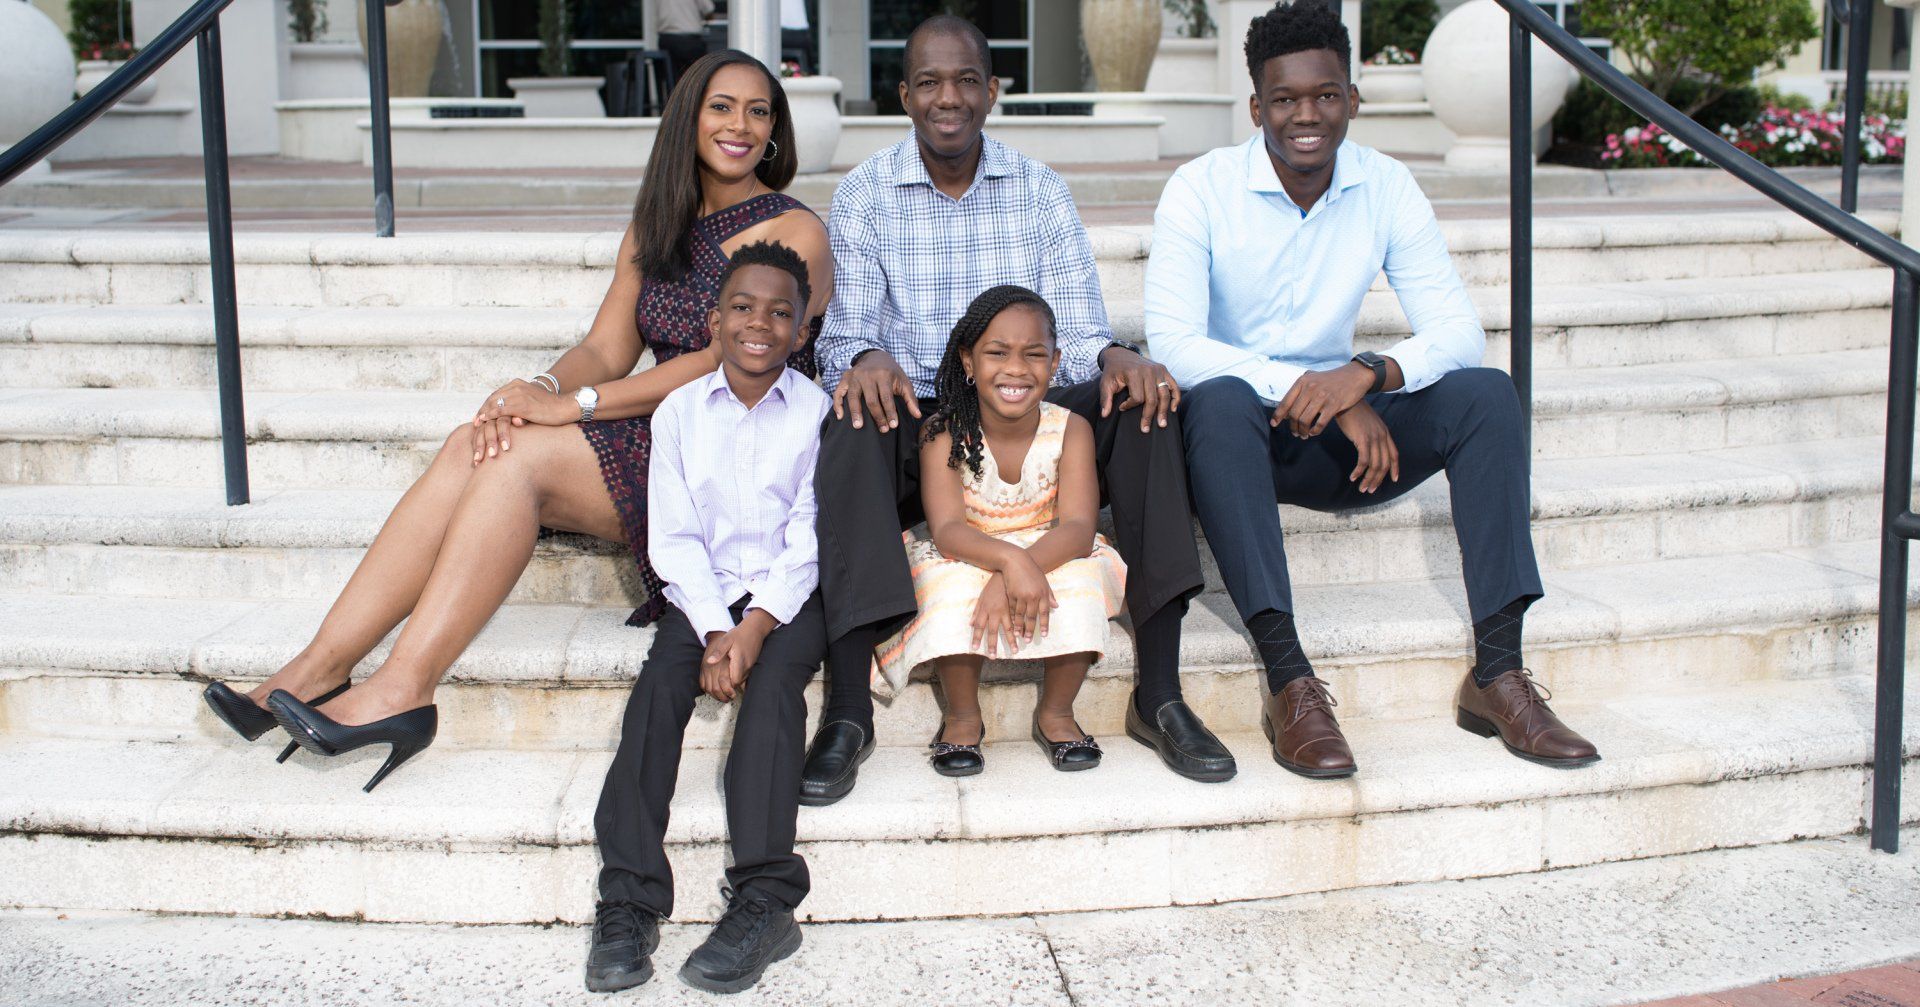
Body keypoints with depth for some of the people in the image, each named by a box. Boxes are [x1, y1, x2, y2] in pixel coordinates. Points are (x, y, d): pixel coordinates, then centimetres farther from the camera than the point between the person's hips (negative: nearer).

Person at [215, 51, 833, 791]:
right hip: (654, 444, 6)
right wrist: (543, 388, -14)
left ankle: (403, 689, -28)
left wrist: (574, 405, -19)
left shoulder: (795, 232, -3)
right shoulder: (655, 229, 19)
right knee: (475, 446, -19)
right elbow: (605, 350, 10)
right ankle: (320, 667, -23)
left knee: (517, 456, -26)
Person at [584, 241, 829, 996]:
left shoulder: (819, 412, 0)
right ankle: (629, 901, -25)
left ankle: (763, 901, -33)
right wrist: (715, 629, -15)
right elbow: (673, 539, -1)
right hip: (703, 593, 2)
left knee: (774, 677, -29)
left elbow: (810, 538, -6)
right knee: (659, 683, -24)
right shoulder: (679, 411, 6)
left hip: (791, 594, -2)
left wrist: (756, 625, -19)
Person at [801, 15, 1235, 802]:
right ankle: (846, 709, -35)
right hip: (909, 421, -2)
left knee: (1142, 402, -25)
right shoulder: (862, 196, 3)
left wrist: (1114, 358, -25)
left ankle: (1159, 694, -24)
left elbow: (1078, 332, 1)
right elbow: (843, 334, -4)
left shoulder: (1041, 192, 7)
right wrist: (865, 361, -30)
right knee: (853, 425, -36)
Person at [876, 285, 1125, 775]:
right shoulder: (943, 432, -14)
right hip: (967, 560, -1)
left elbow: (1078, 528, -23)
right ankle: (962, 716, -9)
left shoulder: (1070, 430, -12)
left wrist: (1018, 573, -43)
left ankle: (1056, 712, -7)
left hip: (1054, 556, 1)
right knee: (951, 581, -33)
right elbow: (946, 528, -26)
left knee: (1080, 577, -31)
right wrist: (1010, 560, -46)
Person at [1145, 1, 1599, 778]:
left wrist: (1368, 374, -29)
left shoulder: (1387, 189, -1)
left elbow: (1459, 333, -9)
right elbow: (1173, 344, -22)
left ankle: (1496, 671, -22)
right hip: (1234, 429, -3)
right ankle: (1289, 683, -40)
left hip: (1342, 433, 4)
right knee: (1220, 401, -38)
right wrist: (1306, 386, -31)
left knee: (1485, 395, -19)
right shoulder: (1201, 190, -11)